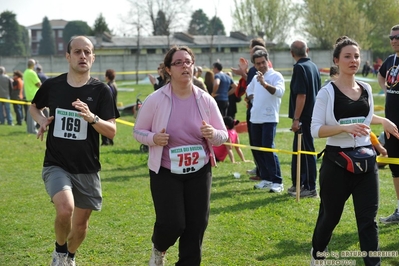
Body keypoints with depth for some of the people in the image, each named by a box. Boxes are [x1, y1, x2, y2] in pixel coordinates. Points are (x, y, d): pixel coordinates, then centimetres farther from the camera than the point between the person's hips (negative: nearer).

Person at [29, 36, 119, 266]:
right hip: (56, 165, -1)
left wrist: (92, 117, -28)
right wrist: (42, 120, -2)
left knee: (81, 222, 12)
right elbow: (34, 106, 20)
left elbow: (112, 132, -10)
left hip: (87, 169, 1)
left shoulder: (101, 90, -5)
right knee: (65, 208, -26)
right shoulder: (52, 85, -1)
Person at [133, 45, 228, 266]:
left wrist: (213, 134, -20)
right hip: (165, 172, -3)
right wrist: (153, 138, -21)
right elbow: (138, 131, 1)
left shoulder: (206, 100, -4)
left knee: (196, 227, 4)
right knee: (172, 224, -10)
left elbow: (223, 135, 4)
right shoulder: (155, 100, -10)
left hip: (199, 172, 3)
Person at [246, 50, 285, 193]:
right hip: (255, 118, 8)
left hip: (269, 118, -8)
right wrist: (251, 97, 13)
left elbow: (279, 91, -26)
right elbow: (249, 89, 35)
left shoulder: (276, 76, -8)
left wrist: (264, 84, -41)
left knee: (268, 149, -12)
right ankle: (266, 178, 20)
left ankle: (277, 181, -7)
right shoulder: (255, 77, 15)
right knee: (257, 149, 10)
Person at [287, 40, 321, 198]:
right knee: (299, 150, 17)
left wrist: (296, 119, -20)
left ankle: (310, 188, 0)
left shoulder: (299, 67, -15)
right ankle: (298, 184, 25)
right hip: (313, 114, 9)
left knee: (306, 151, -4)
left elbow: (301, 95, -22)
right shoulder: (314, 67, 11)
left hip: (304, 117, -9)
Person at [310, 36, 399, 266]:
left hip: (366, 160, 4)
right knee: (330, 215, 12)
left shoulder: (366, 89, 7)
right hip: (337, 162, -4)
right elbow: (316, 130, -14)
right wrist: (345, 128, -26)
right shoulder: (327, 92, -10)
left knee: (368, 218, 0)